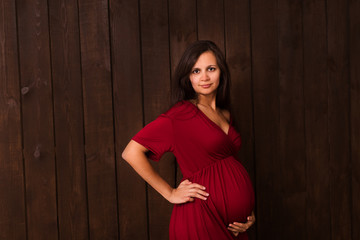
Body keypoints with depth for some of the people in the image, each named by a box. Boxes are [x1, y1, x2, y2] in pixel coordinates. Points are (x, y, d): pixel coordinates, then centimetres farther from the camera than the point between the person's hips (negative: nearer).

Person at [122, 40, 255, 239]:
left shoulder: (224, 115, 10)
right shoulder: (183, 113, -11)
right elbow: (131, 152, -16)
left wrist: (248, 213, 5)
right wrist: (170, 194, -11)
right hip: (203, 218, -7)